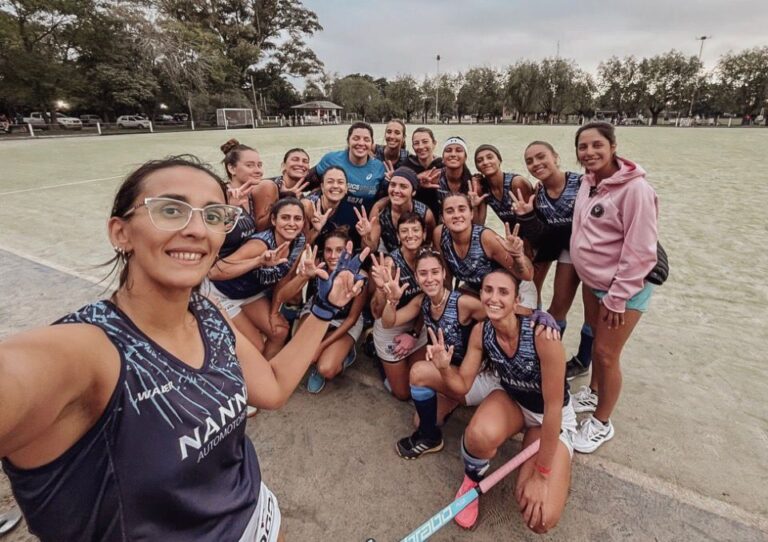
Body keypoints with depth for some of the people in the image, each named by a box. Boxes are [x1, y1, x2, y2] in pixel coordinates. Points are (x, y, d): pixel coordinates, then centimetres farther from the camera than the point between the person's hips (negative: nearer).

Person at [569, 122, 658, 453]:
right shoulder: (588, 181, 0)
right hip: (592, 280, 7)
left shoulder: (635, 189, -22)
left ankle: (601, 423, 21)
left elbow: (640, 251, -22)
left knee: (606, 353, 2)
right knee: (596, 341, 21)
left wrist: (617, 297, -19)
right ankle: (593, 393, 43)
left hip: (625, 287, -7)